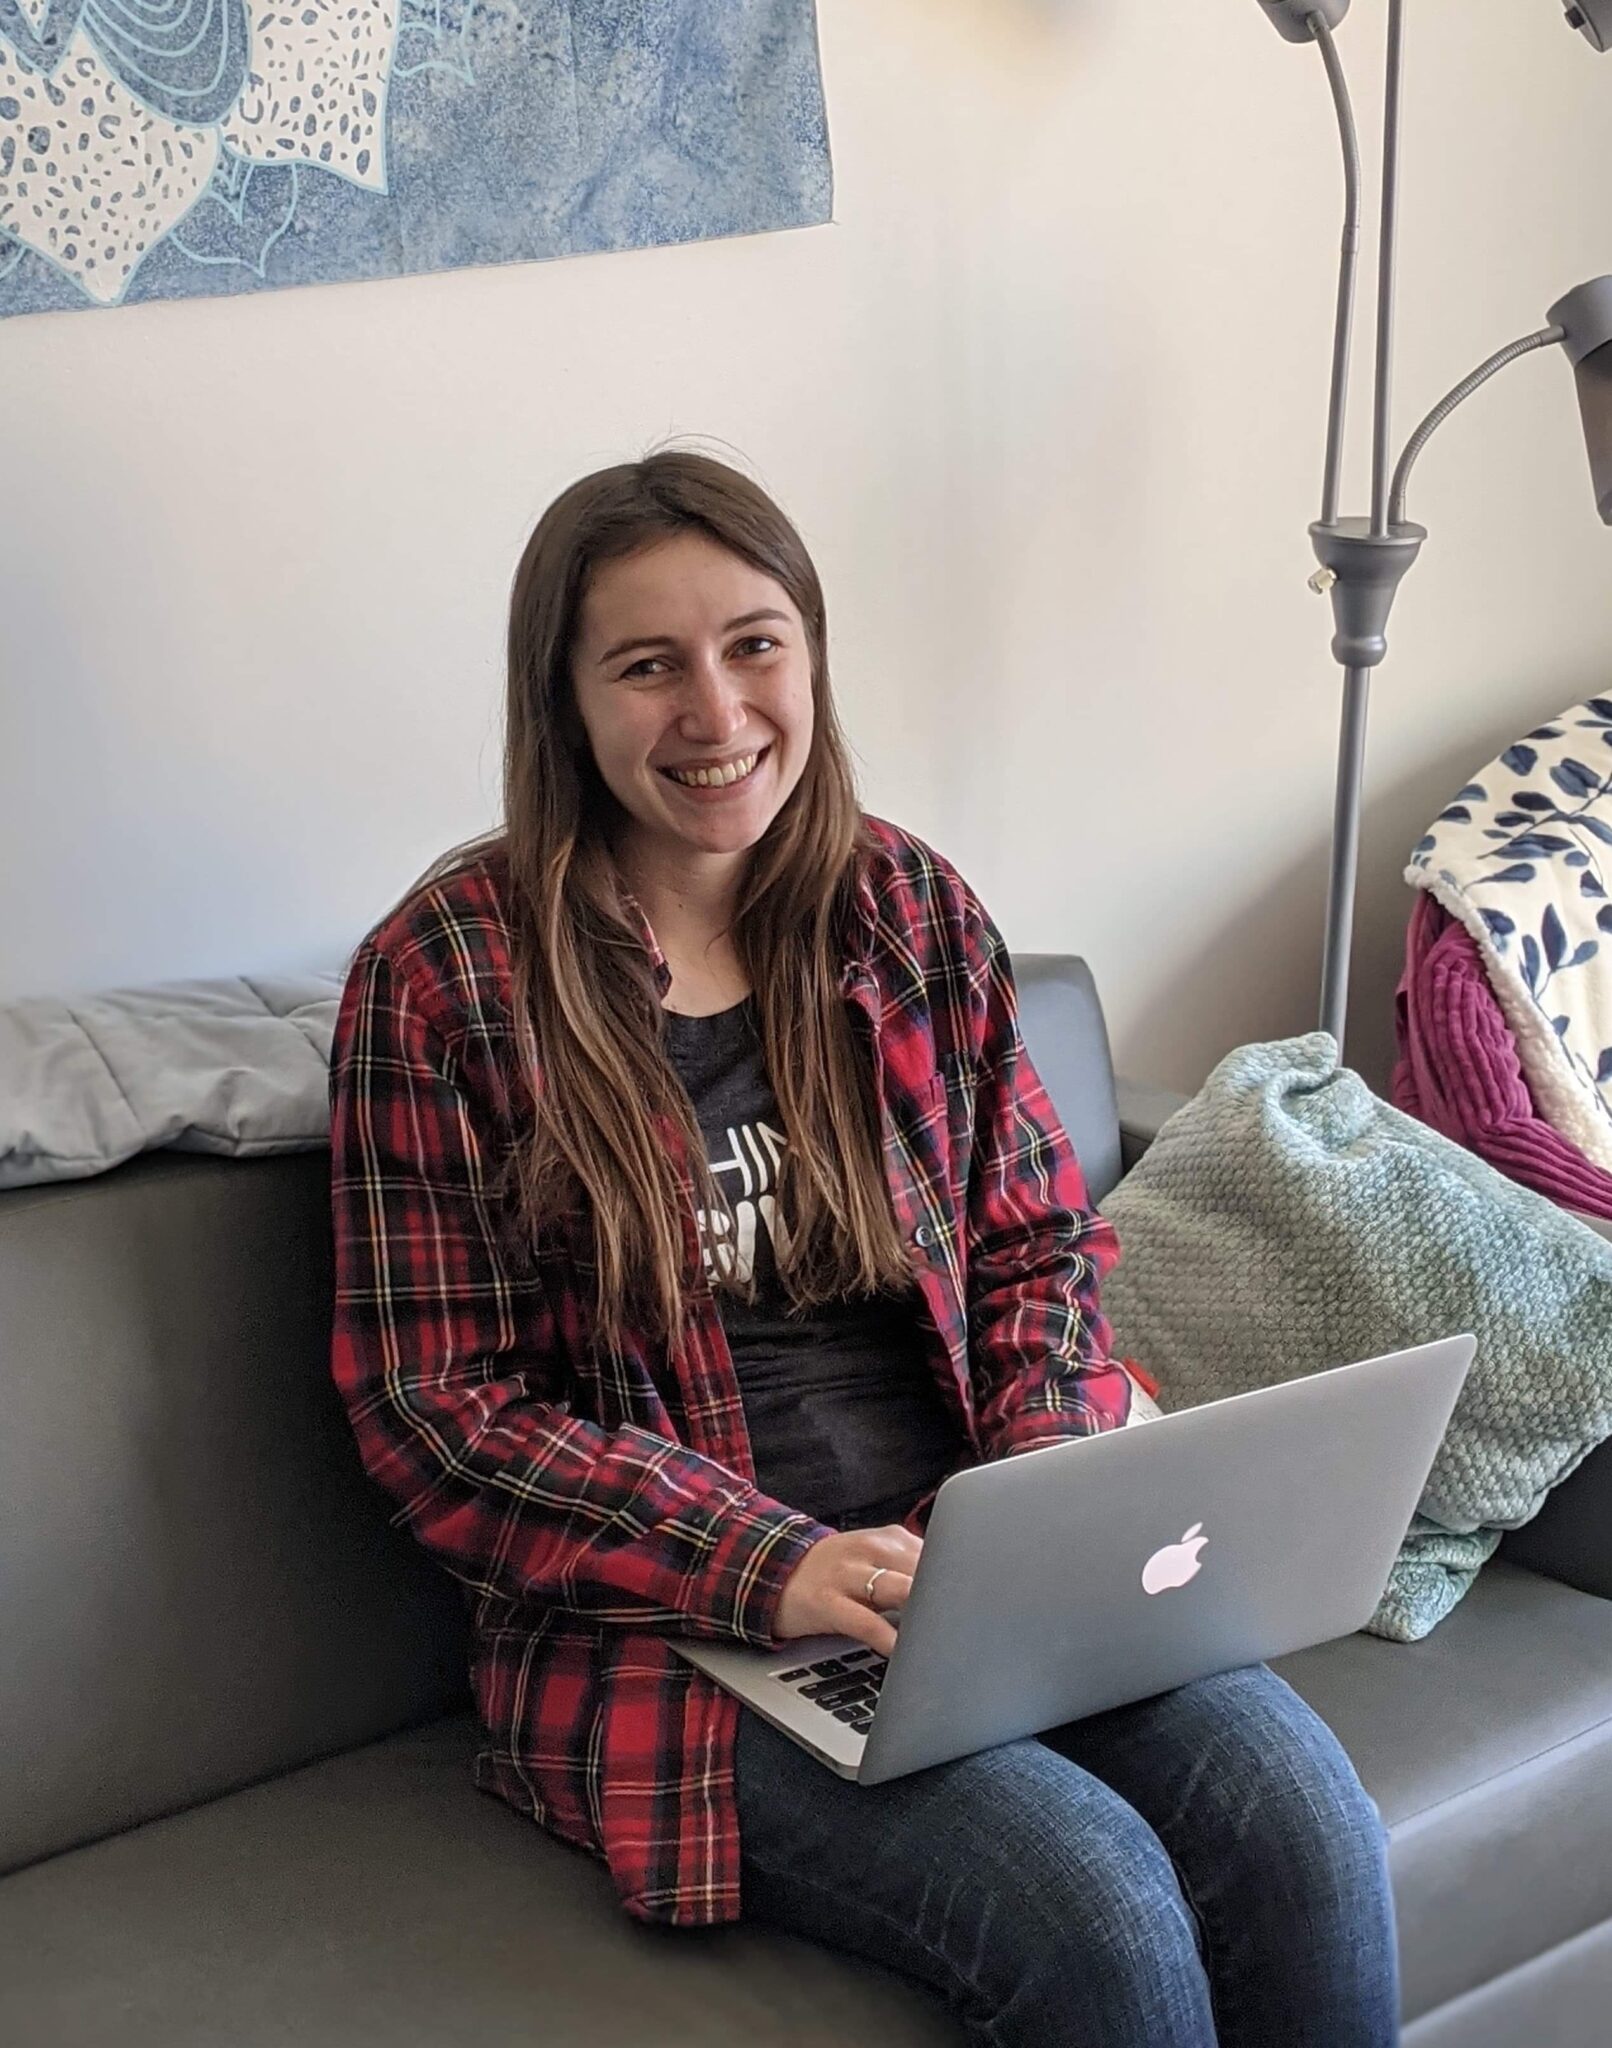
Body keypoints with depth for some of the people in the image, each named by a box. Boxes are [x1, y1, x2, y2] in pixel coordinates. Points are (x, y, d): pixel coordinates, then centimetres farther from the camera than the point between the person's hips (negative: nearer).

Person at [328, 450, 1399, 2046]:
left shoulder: (913, 909, 8)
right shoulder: (444, 980, -5)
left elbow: (1038, 1246, 12)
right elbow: (435, 1412, -7)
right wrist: (767, 1566, -18)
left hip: (974, 1569, 4)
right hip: (668, 1632, -4)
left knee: (1304, 1826, -21)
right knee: (1095, 1912, -26)